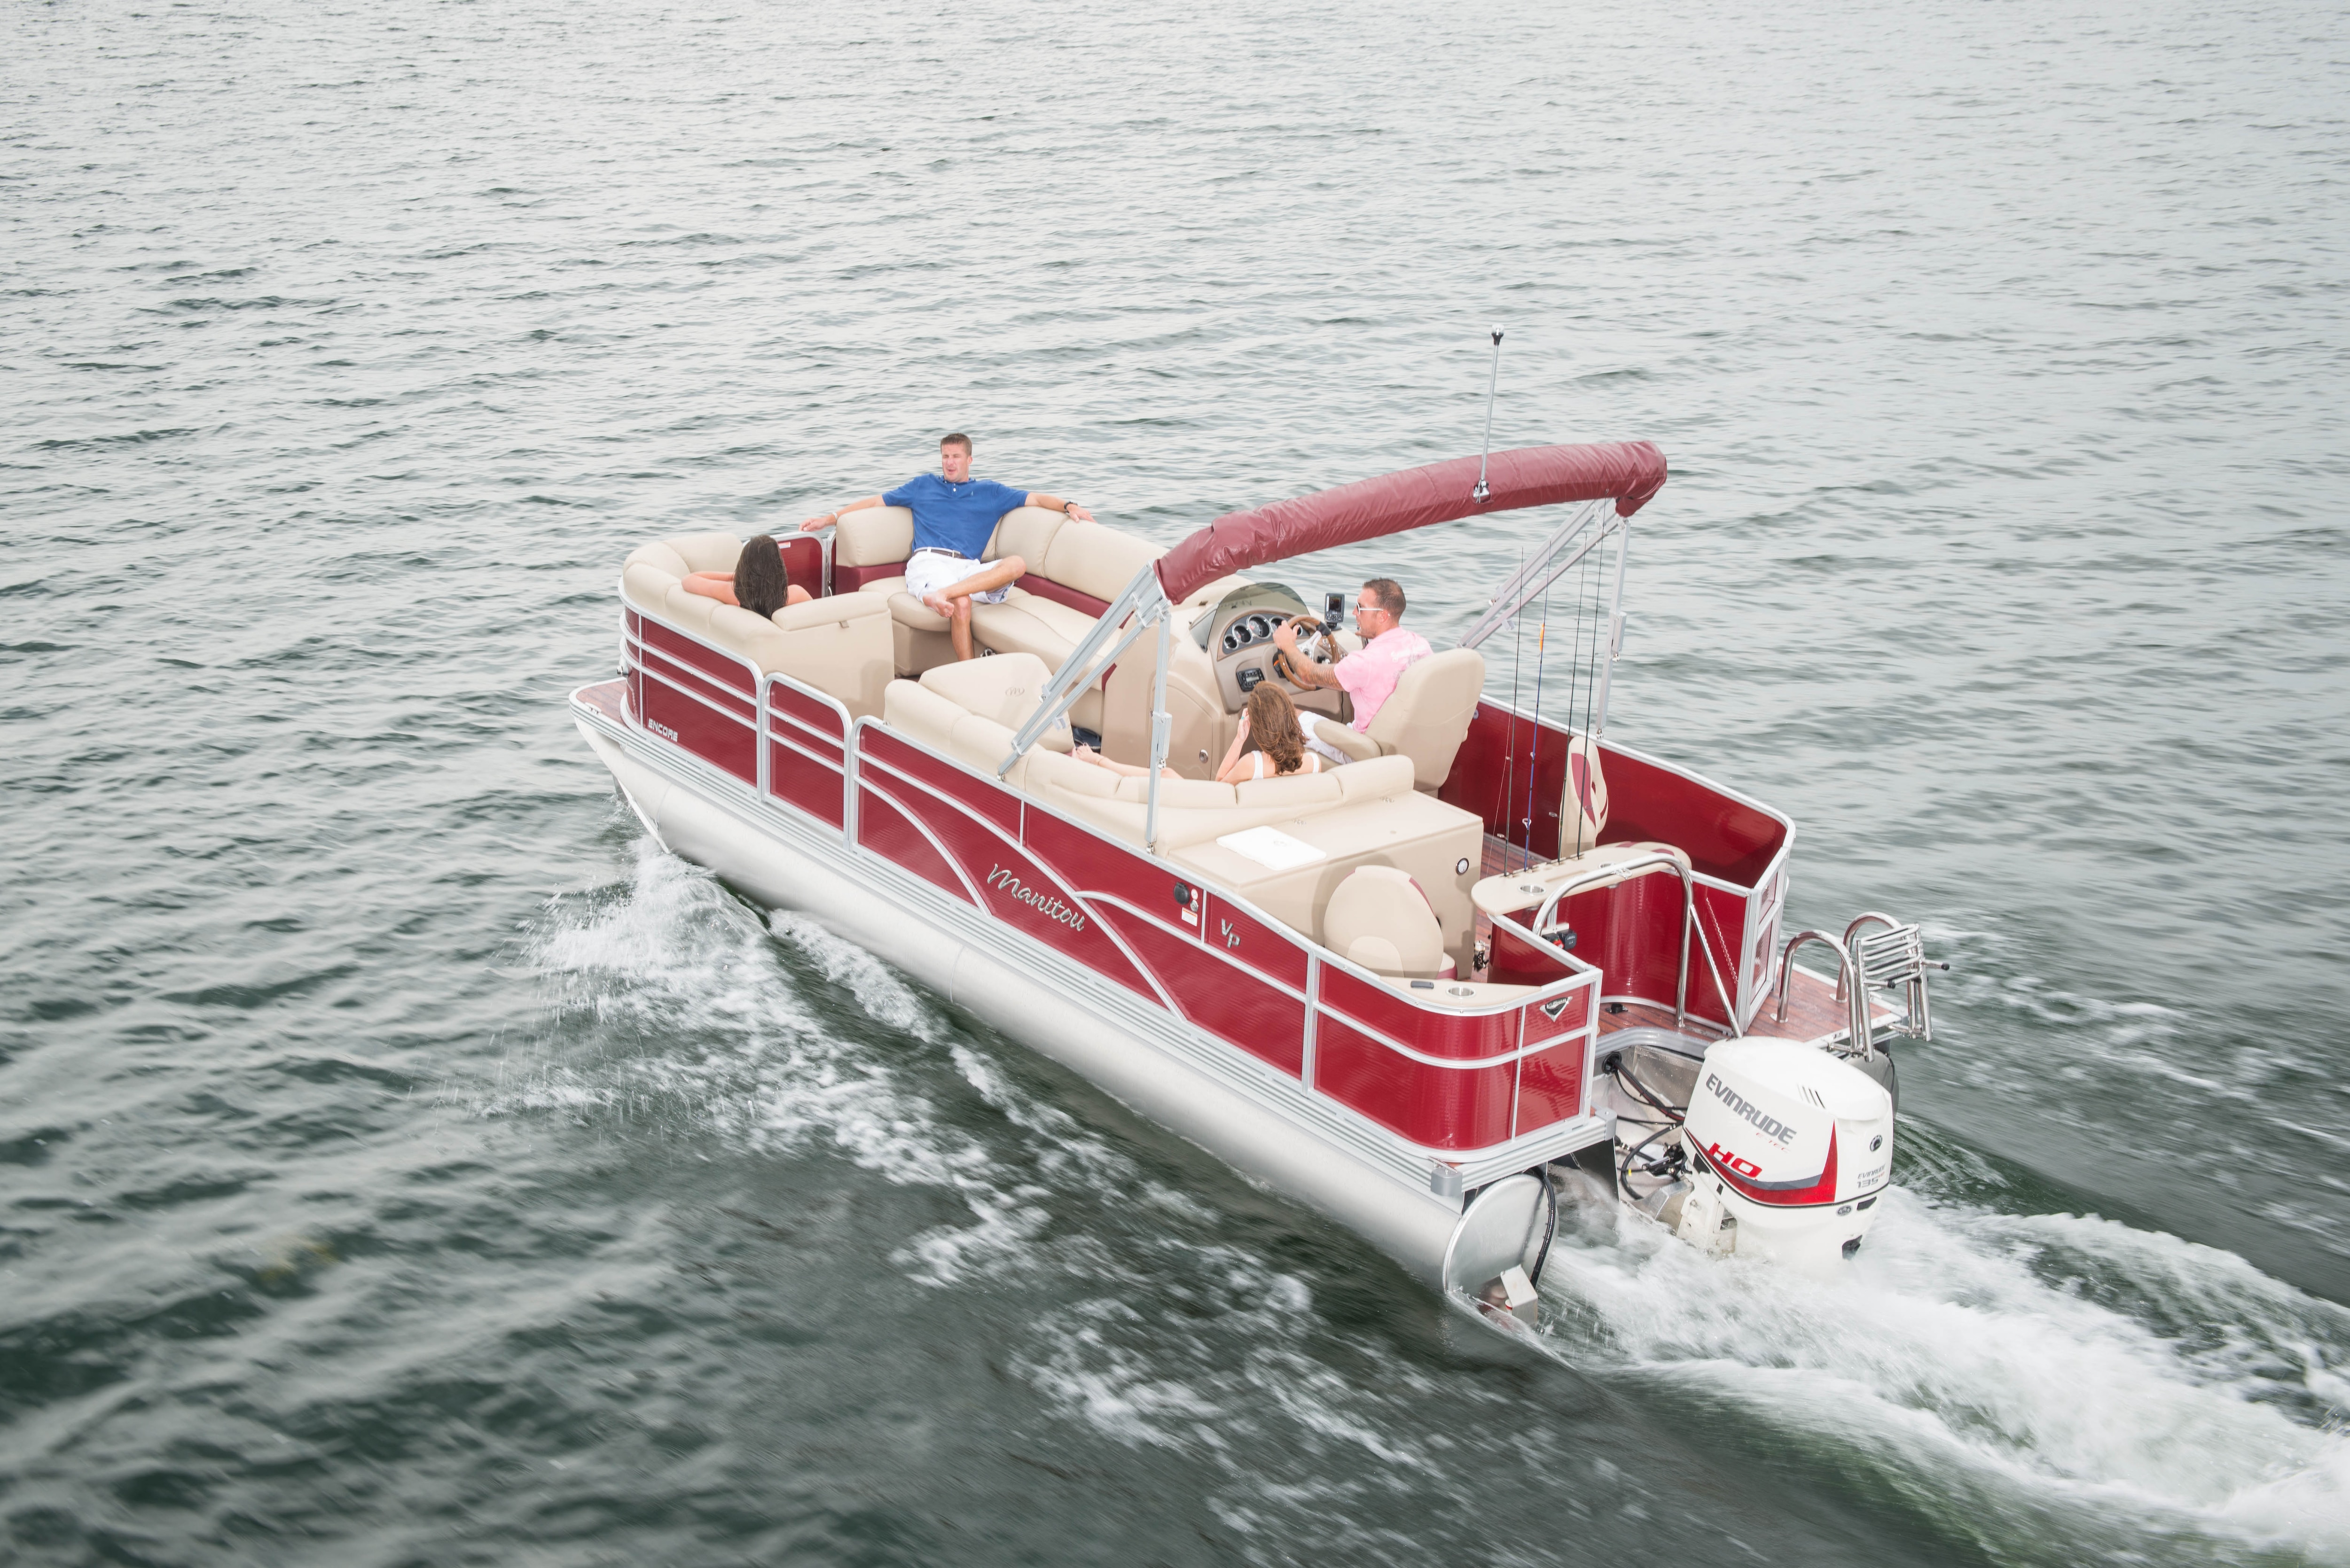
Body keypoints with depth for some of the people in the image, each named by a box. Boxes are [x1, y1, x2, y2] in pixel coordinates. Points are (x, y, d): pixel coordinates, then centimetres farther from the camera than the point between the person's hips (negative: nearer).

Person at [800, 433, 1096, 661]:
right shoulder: (922, 486, 28)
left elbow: (1034, 499, 20)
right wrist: (830, 518, 21)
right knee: (961, 603, -37)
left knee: (1017, 564, -32)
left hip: (969, 569, 2)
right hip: (928, 562, -2)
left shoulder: (990, 492, 27)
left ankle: (942, 594, -46)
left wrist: (1068, 506, 0)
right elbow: (877, 501, 29)